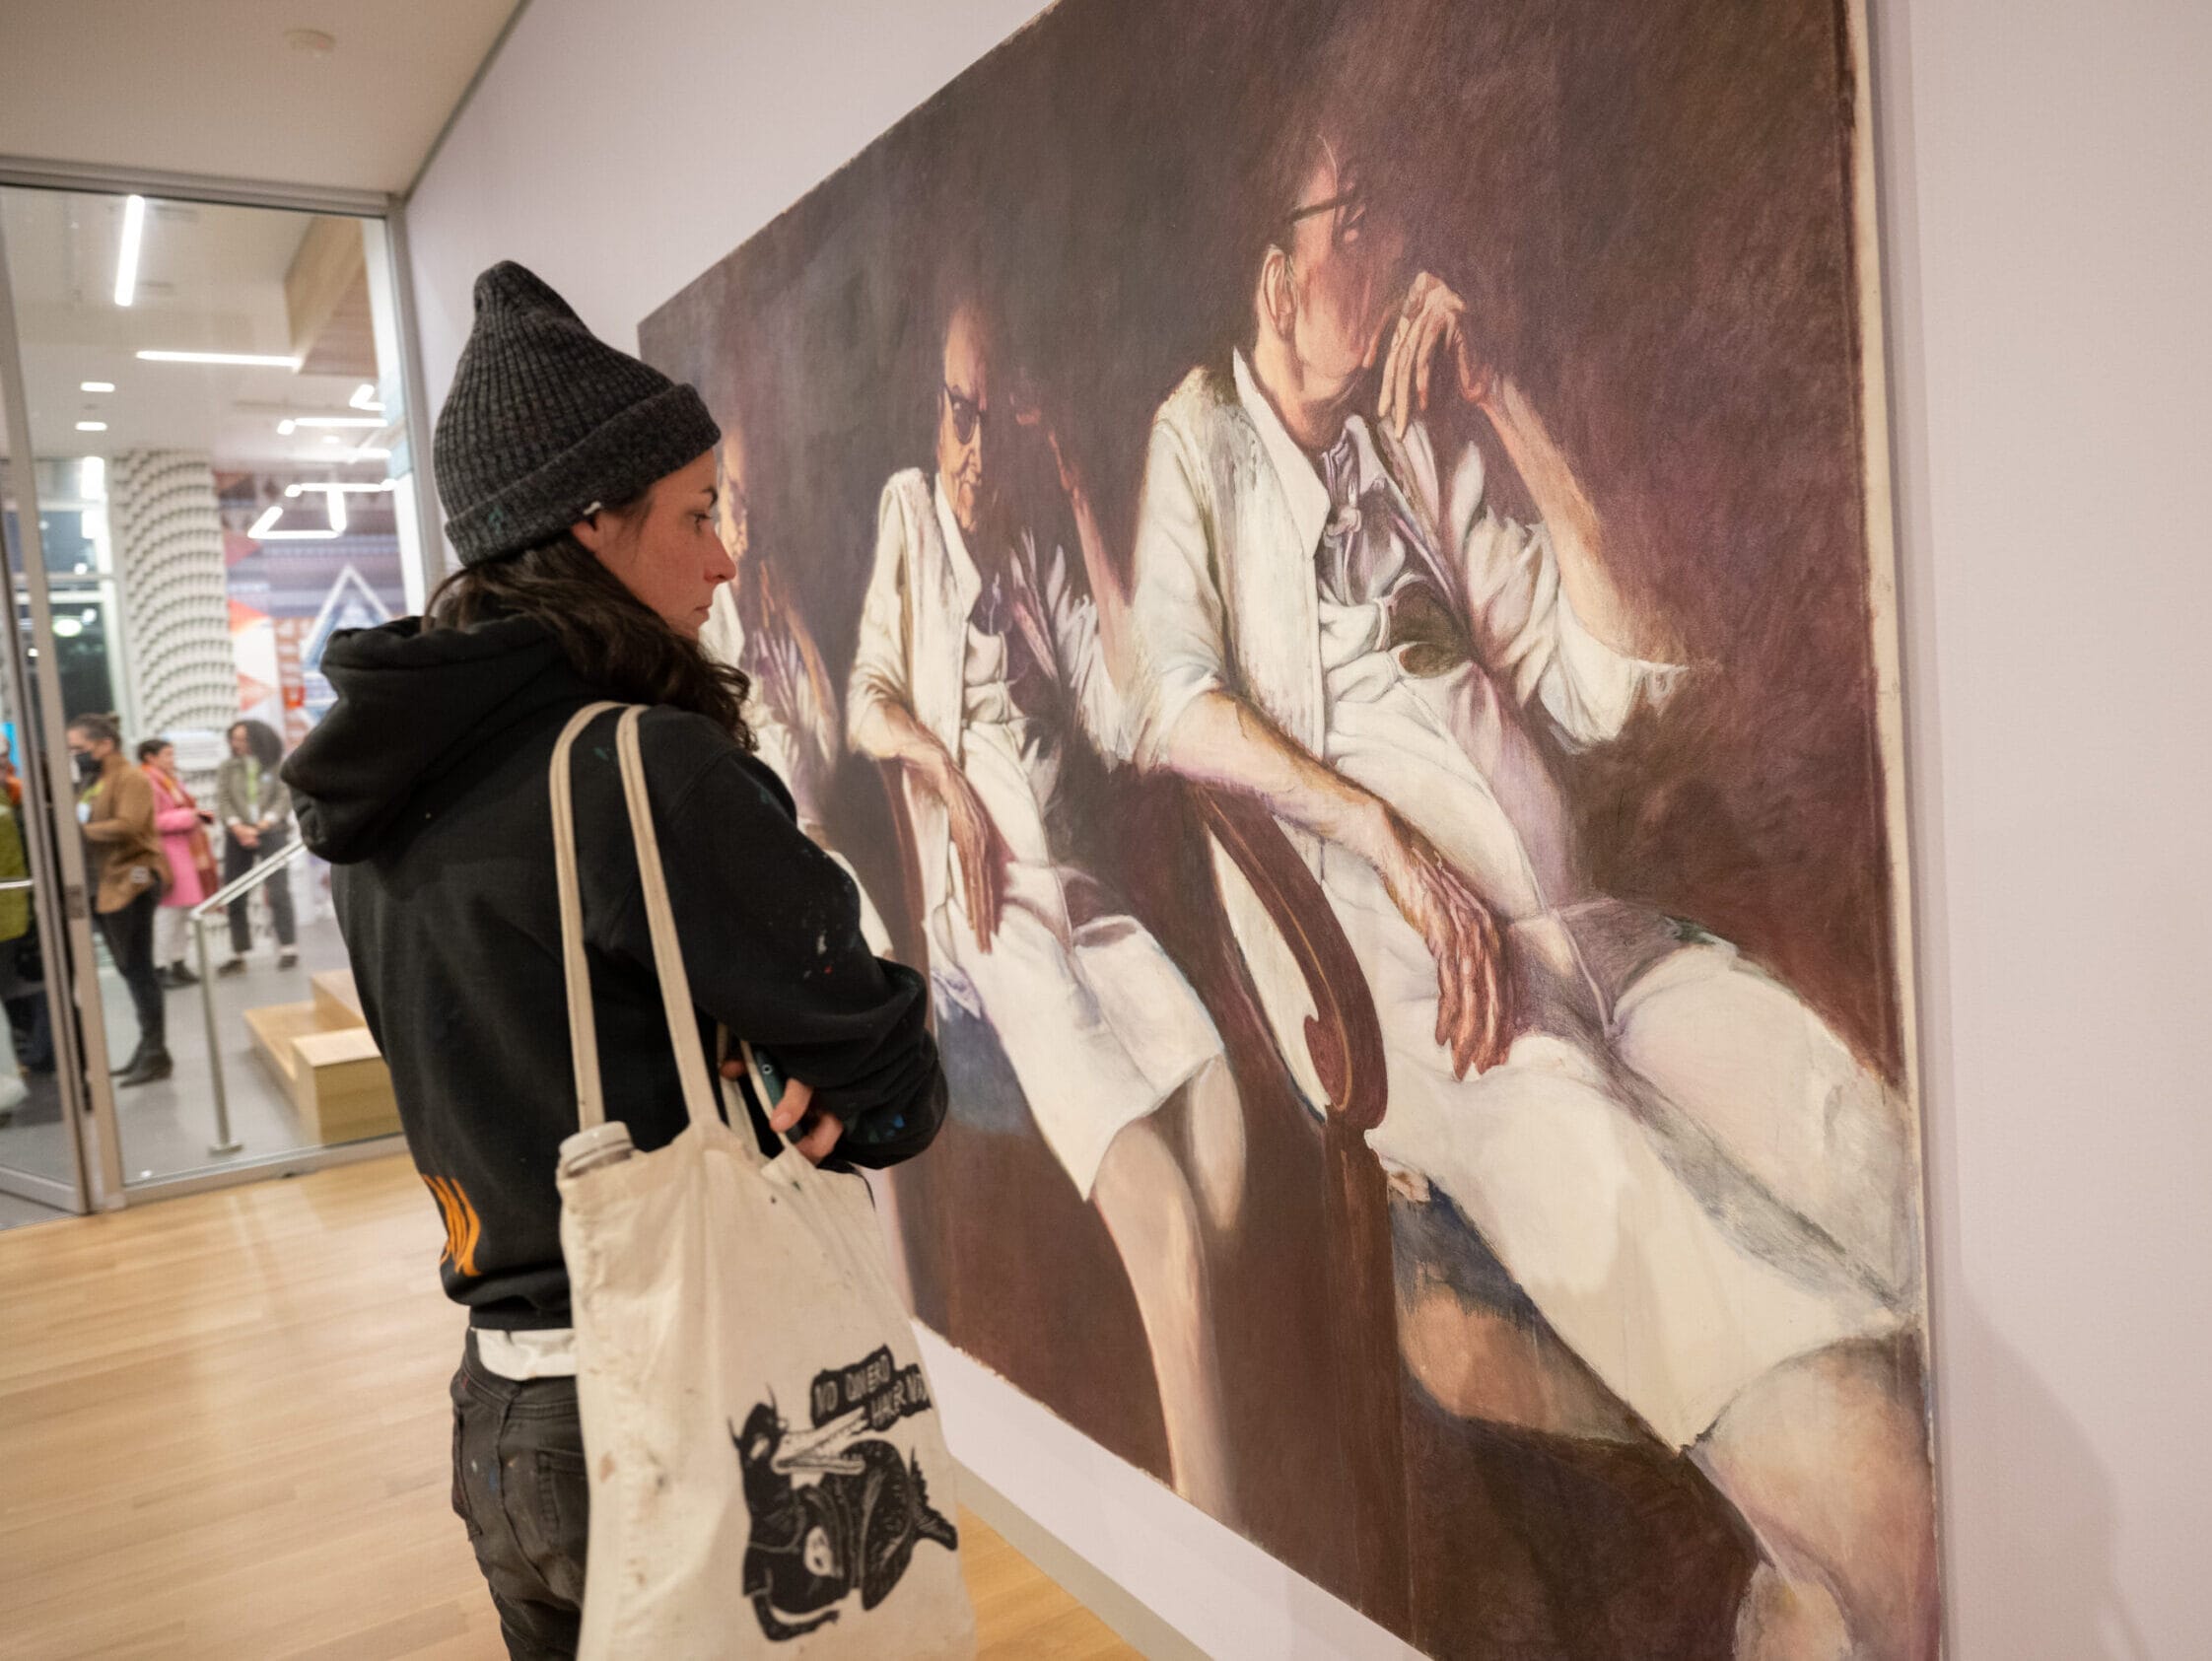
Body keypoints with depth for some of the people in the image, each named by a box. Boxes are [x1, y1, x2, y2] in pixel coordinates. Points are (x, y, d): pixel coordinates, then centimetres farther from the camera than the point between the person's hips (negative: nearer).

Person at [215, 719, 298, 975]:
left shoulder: (277, 765, 4)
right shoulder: (227, 767, 10)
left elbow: (285, 797, -3)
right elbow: (223, 800, 2)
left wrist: (264, 824, -14)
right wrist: (237, 826, -13)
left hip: (272, 832, -3)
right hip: (237, 835, 3)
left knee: (277, 891, -9)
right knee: (234, 895, 2)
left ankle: (288, 948, -4)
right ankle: (238, 955, 8)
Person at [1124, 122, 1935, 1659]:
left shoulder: (1413, 454, 23)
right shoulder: (1198, 445, 8)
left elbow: (1614, 679, 15)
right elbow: (1173, 699, -9)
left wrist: (1504, 399, 12)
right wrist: (1391, 836, -19)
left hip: (1592, 934, 6)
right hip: (1400, 977, -6)